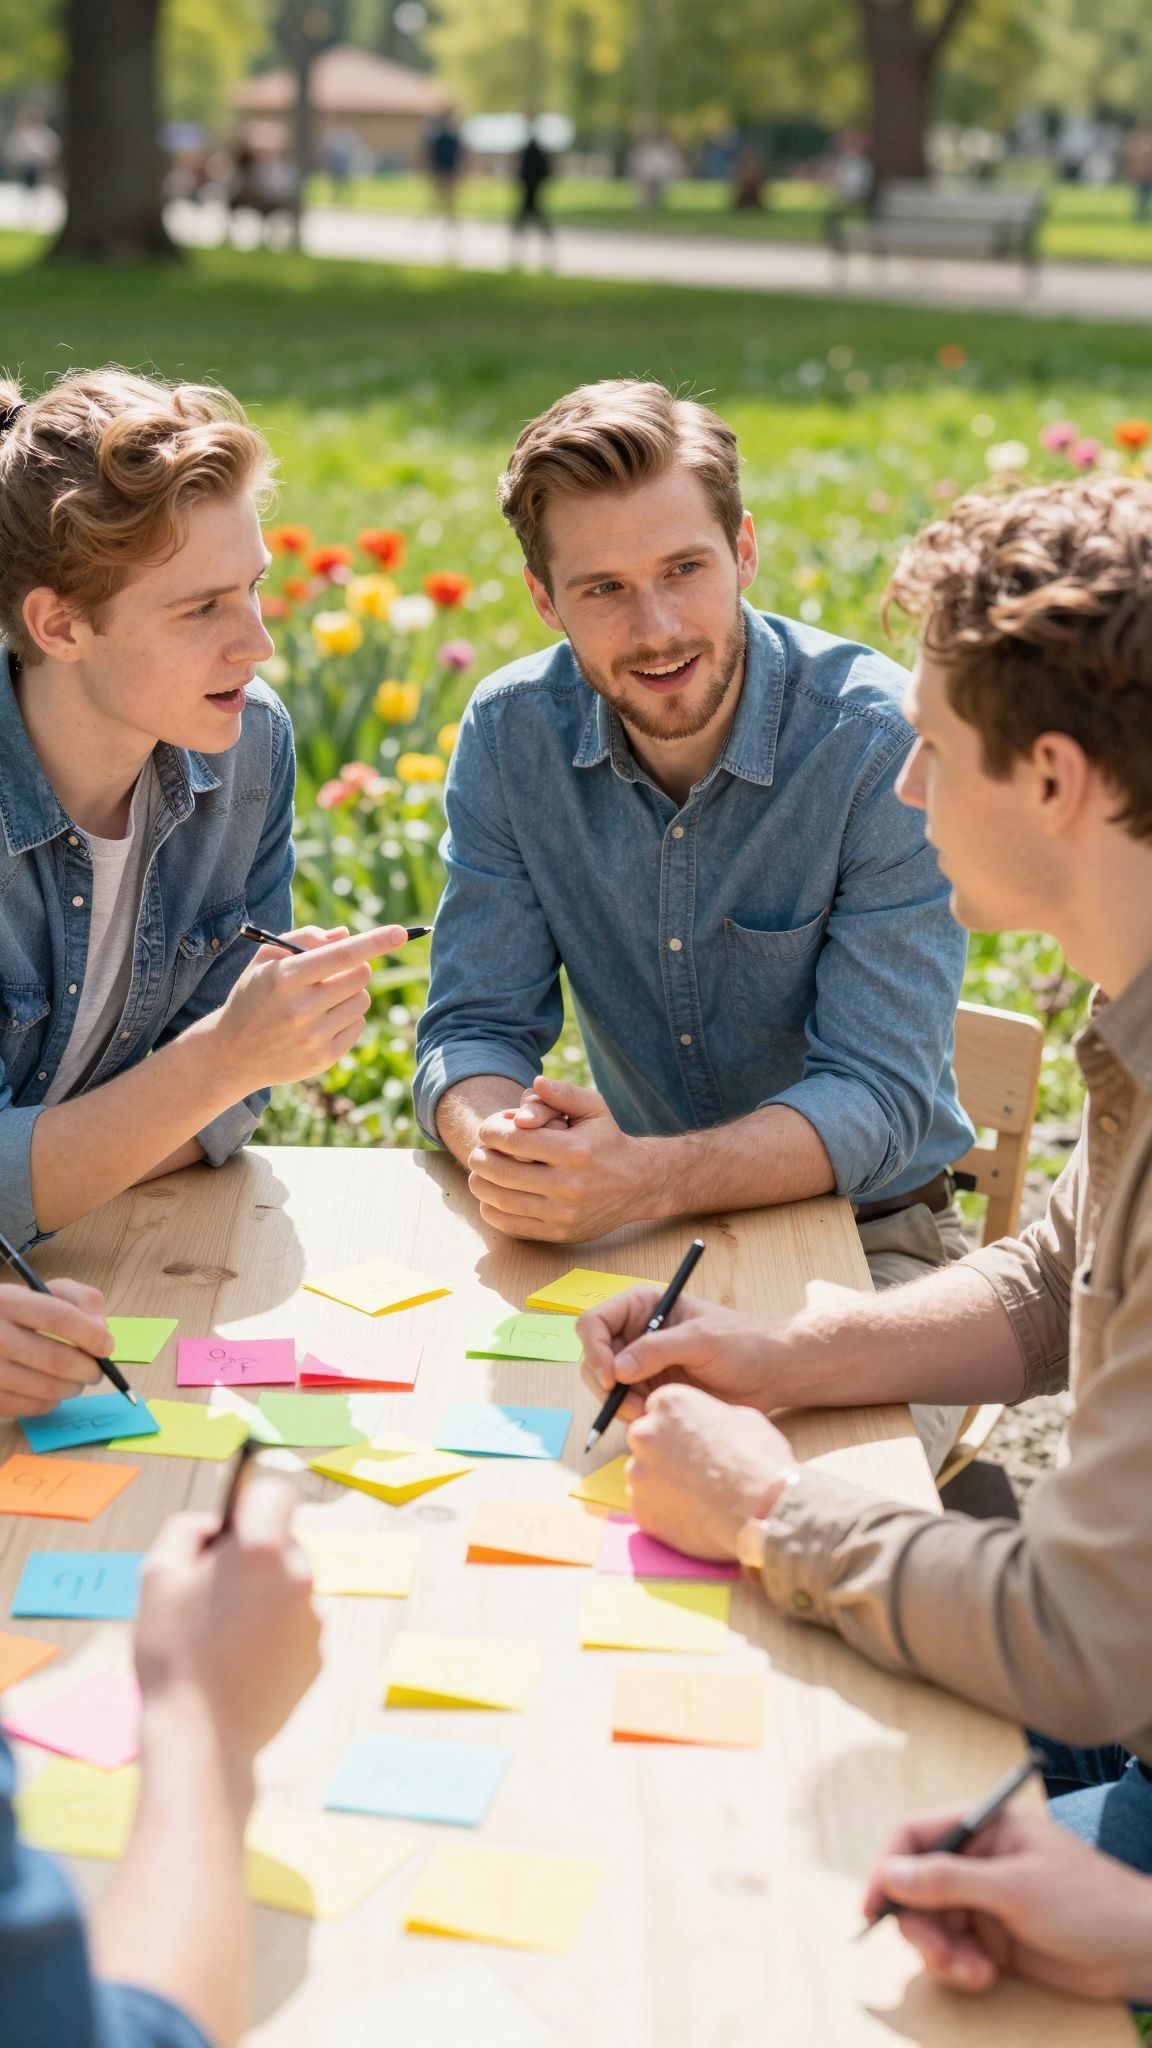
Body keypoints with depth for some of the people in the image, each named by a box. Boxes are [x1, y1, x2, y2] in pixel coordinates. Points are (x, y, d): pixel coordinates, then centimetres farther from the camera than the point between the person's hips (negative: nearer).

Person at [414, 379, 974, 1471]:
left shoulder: (884, 741, -19)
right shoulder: (510, 734, -6)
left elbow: (882, 1097, -22)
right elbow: (472, 1027, -5)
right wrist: (501, 1139, -31)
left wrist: (648, 1177, -40)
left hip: (865, 1227, -3)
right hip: (640, 1222, 3)